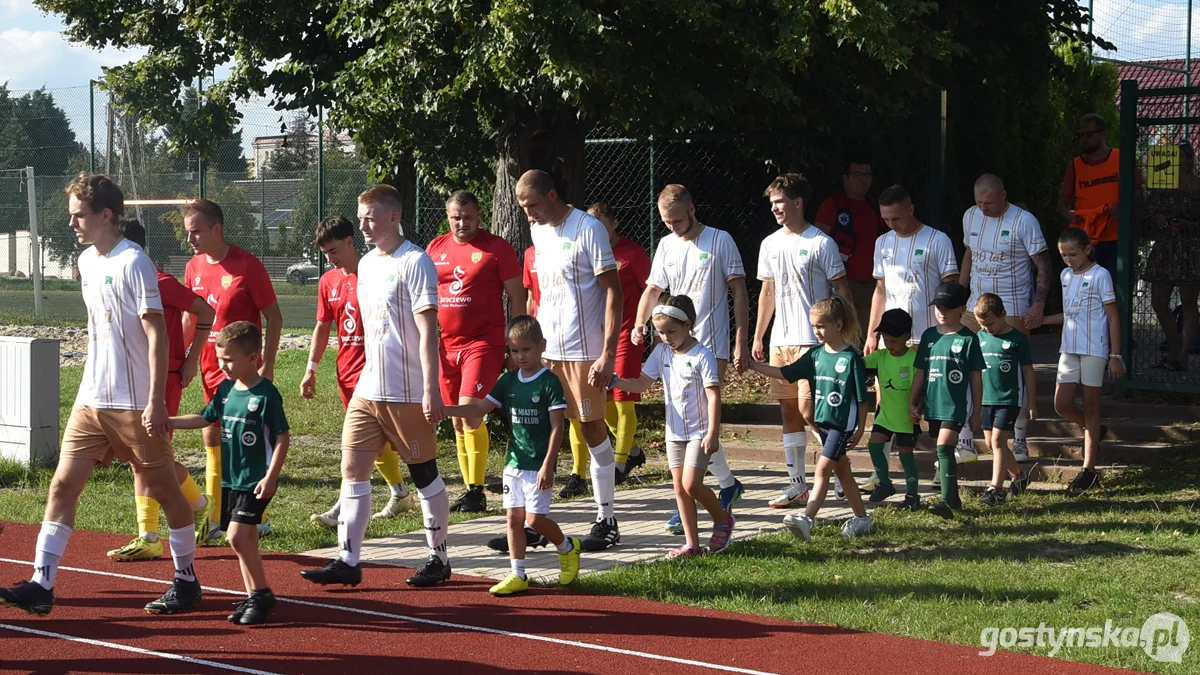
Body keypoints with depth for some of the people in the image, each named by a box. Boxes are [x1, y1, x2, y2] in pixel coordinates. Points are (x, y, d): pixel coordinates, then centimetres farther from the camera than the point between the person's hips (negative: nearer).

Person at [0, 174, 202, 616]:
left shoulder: (132, 262, -13)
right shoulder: (86, 261, 11)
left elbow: (157, 333, -16)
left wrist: (156, 400, -21)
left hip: (135, 405, -8)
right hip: (91, 400, 8)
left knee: (164, 489, 4)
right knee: (64, 484, -1)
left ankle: (187, 581, 17)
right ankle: (41, 584, -2)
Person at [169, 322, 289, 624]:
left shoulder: (266, 395, -14)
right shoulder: (226, 389, 7)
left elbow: (283, 437, -13)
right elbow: (204, 419, 18)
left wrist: (271, 477, -17)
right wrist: (166, 421, 9)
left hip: (256, 480, -8)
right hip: (230, 477, 8)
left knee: (237, 535, -15)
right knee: (245, 538, 11)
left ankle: (262, 595, -4)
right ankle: (253, 596, 20)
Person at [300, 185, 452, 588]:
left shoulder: (415, 263, -12)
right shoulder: (366, 264, 13)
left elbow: (427, 329, -17)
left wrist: (431, 388, -22)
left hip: (408, 393, -8)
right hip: (367, 389, 8)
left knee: (424, 475, 3)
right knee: (353, 468, 1)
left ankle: (439, 559, 14)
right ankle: (348, 561, 3)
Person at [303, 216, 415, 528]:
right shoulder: (328, 282, 11)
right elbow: (323, 327, 18)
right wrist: (311, 369, 13)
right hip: (347, 370, 7)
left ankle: (342, 510, -19)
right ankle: (400, 495, 30)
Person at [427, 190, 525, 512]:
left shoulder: (496, 248, -3)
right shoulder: (435, 249, 11)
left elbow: (517, 298, -1)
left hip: (484, 342, -6)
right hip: (446, 345, 6)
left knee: (469, 410, -18)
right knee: (457, 420, 8)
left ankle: (477, 492, -11)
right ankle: (469, 489, 15)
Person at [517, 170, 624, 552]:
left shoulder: (588, 229, -11)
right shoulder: (538, 232, 12)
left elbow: (613, 292, -13)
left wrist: (608, 353, -19)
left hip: (583, 350, -7)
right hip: (544, 349, 7)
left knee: (593, 429, -1)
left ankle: (606, 521, 7)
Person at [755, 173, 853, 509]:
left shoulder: (820, 243, -7)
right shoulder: (769, 245, 12)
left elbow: (841, 289, -5)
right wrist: (757, 337, 17)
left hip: (814, 339, -7)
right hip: (780, 340, 7)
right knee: (789, 409, 7)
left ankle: (839, 475, 3)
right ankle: (797, 484, 12)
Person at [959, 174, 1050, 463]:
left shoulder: (1024, 221, -10)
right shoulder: (971, 216, 7)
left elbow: (1043, 265, -8)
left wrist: (1039, 304, -18)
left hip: (1013, 311, -5)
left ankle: (1019, 441, 11)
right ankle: (965, 442, 3)